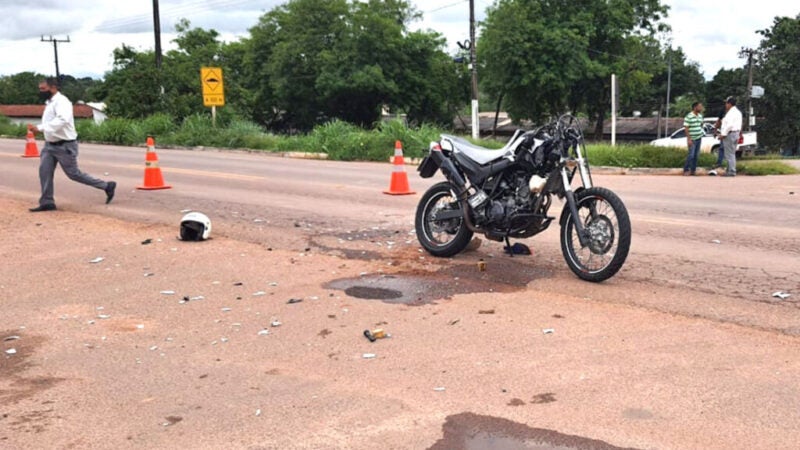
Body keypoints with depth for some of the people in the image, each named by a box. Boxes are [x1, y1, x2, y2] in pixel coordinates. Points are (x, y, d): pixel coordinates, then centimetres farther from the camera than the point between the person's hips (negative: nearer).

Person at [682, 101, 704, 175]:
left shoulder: (700, 116, 10)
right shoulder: (689, 116, -13)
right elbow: (686, 128, -15)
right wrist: (689, 139, -19)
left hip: (699, 138, 7)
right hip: (692, 139, -7)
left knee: (696, 155, 8)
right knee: (691, 155, -8)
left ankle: (693, 170, 15)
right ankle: (686, 170, 2)